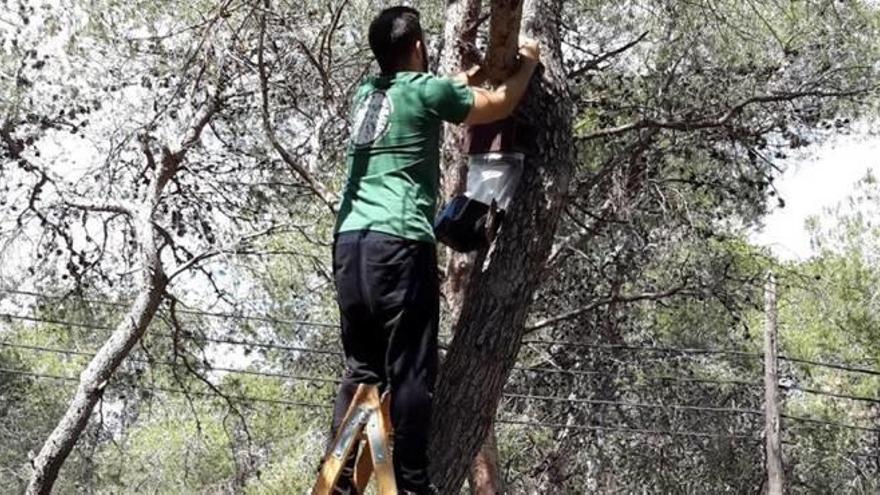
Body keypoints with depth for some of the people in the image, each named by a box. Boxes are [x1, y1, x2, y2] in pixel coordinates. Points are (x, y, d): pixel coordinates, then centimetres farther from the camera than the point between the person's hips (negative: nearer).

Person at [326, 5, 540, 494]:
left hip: (349, 240, 7)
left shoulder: (367, 93, 20)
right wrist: (527, 63, 31)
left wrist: (482, 68, 47)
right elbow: (499, 105, 14)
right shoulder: (425, 90, 1)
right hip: (399, 242, -7)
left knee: (361, 366, 10)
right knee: (410, 371, -5)